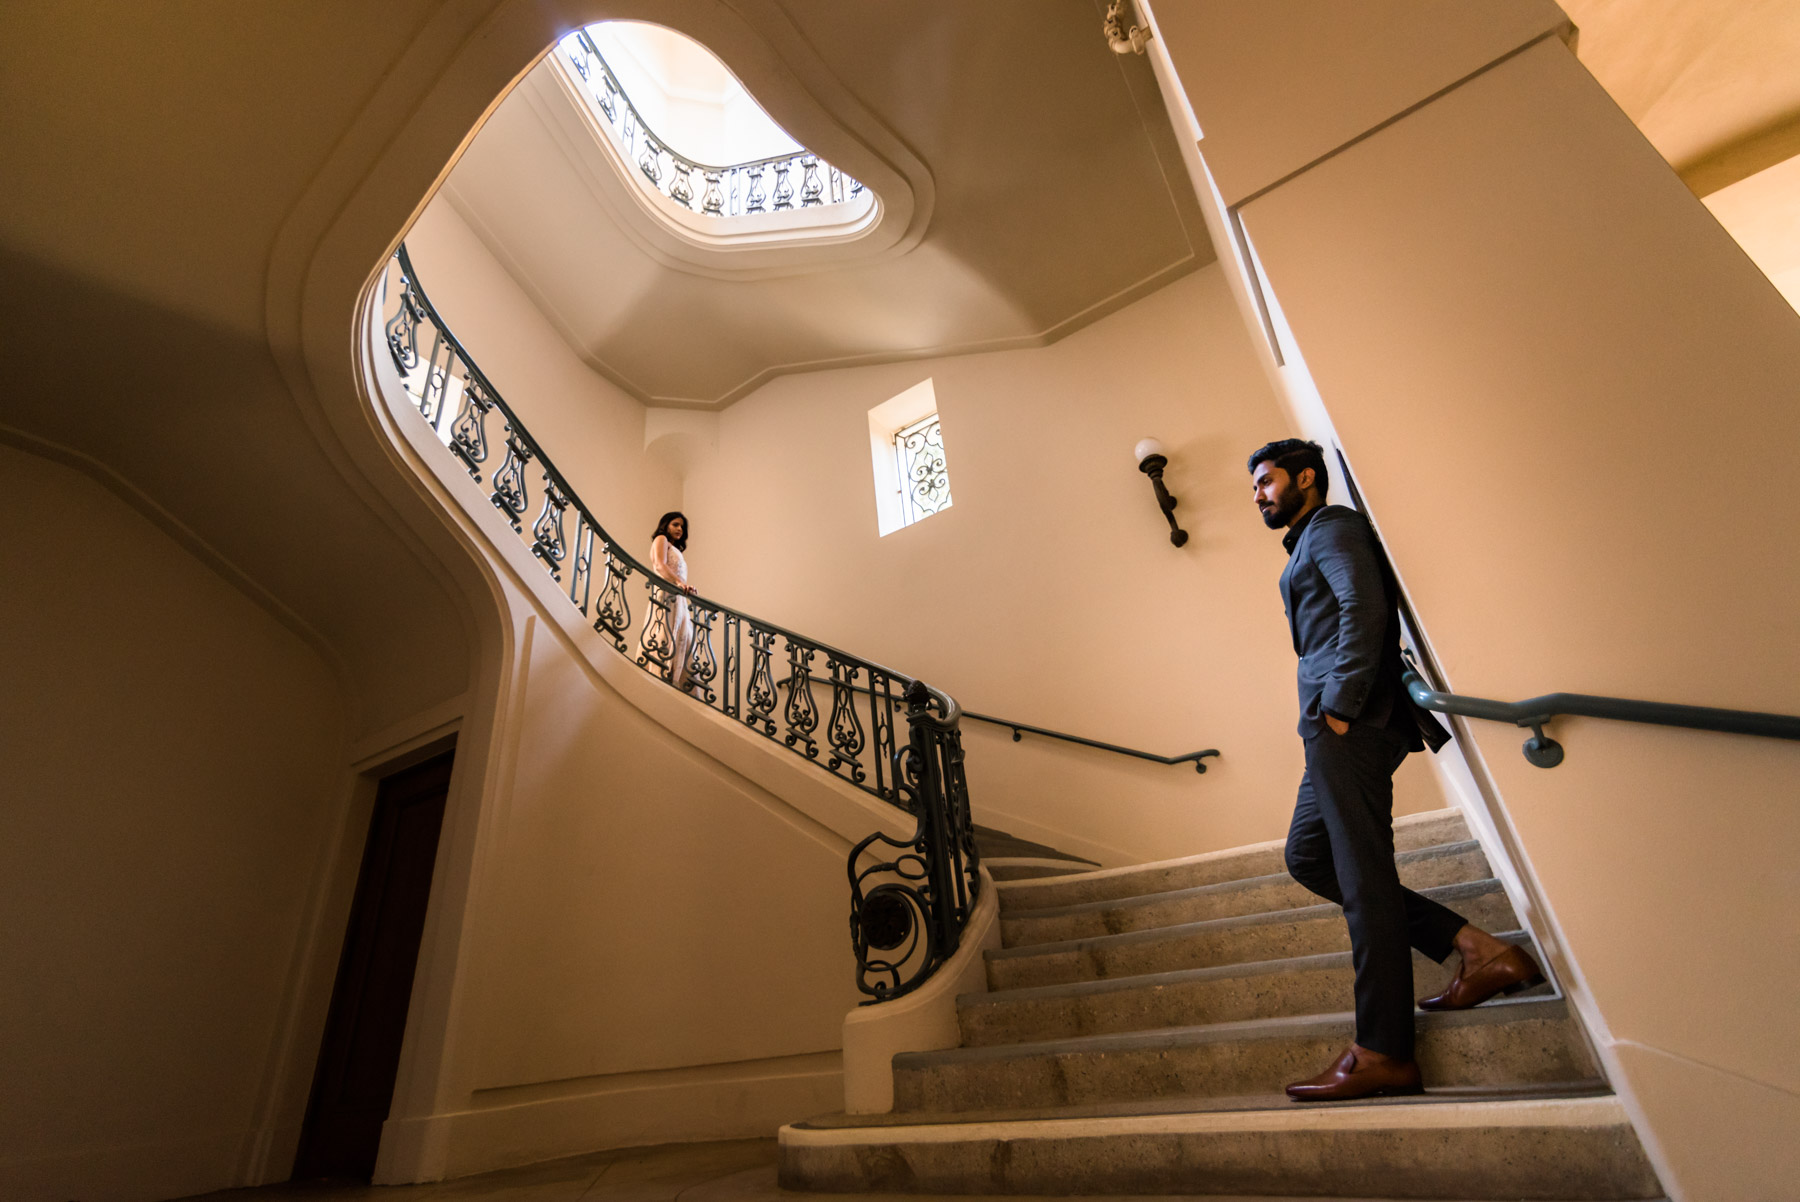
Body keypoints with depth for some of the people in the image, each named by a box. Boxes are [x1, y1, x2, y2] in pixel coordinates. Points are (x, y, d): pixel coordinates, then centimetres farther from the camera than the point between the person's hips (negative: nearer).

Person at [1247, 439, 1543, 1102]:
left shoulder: (1332, 527, 0)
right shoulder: (1309, 546, 29)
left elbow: (1365, 608, -16)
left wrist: (1340, 703, -20)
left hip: (1349, 721, -10)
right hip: (1337, 725, 10)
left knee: (1362, 875, -8)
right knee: (1307, 855, 11)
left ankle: (1383, 1053, 0)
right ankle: (1477, 948, 13)